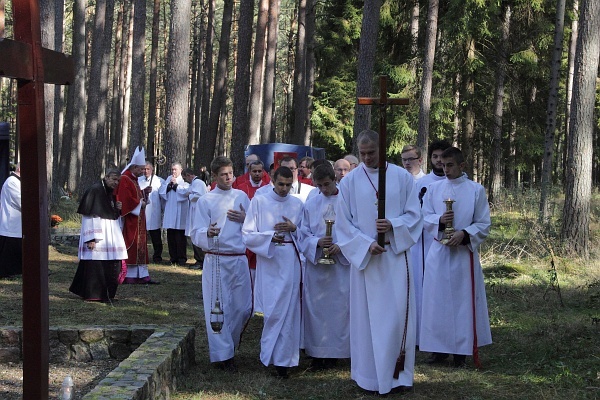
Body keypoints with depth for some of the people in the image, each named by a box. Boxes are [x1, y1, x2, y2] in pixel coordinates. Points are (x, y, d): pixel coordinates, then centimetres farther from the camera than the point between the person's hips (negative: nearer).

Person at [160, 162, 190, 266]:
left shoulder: (184, 180, 2)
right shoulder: (168, 179, 15)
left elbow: (186, 191, -14)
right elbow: (161, 191, 7)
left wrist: (176, 184, -9)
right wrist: (169, 185, -7)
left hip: (180, 212, -4)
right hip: (169, 212, 4)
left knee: (180, 237, -3)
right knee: (171, 237, 6)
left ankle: (181, 258, 3)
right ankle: (173, 258, 13)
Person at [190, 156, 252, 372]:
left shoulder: (242, 197, 10)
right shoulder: (205, 201, 0)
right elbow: (196, 234, -5)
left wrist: (244, 219, -5)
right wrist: (208, 233, -27)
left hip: (239, 259, 3)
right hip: (216, 260, -3)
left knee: (243, 307, 5)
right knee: (219, 308, -2)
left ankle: (230, 342, 30)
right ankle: (224, 353, 9)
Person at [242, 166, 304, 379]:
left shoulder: (297, 204, 8)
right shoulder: (259, 201, 0)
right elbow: (248, 235, -2)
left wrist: (294, 229, -8)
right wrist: (270, 236, -17)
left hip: (291, 262, 2)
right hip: (268, 261, -2)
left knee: (288, 310, 0)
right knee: (274, 310, 1)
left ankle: (281, 359, 9)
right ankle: (281, 357, 18)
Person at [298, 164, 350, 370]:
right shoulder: (311, 204, 7)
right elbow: (304, 235, 6)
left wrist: (340, 246, -17)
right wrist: (317, 242, -13)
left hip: (341, 263, -2)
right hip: (315, 264, 2)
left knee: (339, 306, 0)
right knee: (315, 307, 3)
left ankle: (333, 353, 10)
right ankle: (317, 353, 11)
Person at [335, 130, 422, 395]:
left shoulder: (402, 177, 2)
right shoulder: (349, 181, 2)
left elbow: (414, 216, 3)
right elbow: (343, 223, 1)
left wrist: (393, 226, -16)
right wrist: (366, 244, -13)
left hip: (396, 256, 0)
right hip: (363, 257, 0)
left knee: (397, 316, 0)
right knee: (366, 317, 3)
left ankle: (397, 374, 11)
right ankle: (369, 375, 12)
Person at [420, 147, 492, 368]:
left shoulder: (476, 190, 0)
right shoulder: (434, 188, 6)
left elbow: (484, 225, 1)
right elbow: (425, 218, 7)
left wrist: (464, 234, -15)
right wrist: (440, 220, -13)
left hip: (464, 253, -2)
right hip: (438, 252, 2)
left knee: (463, 300, 1)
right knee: (437, 300, 3)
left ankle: (461, 351, 10)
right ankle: (440, 348, 14)